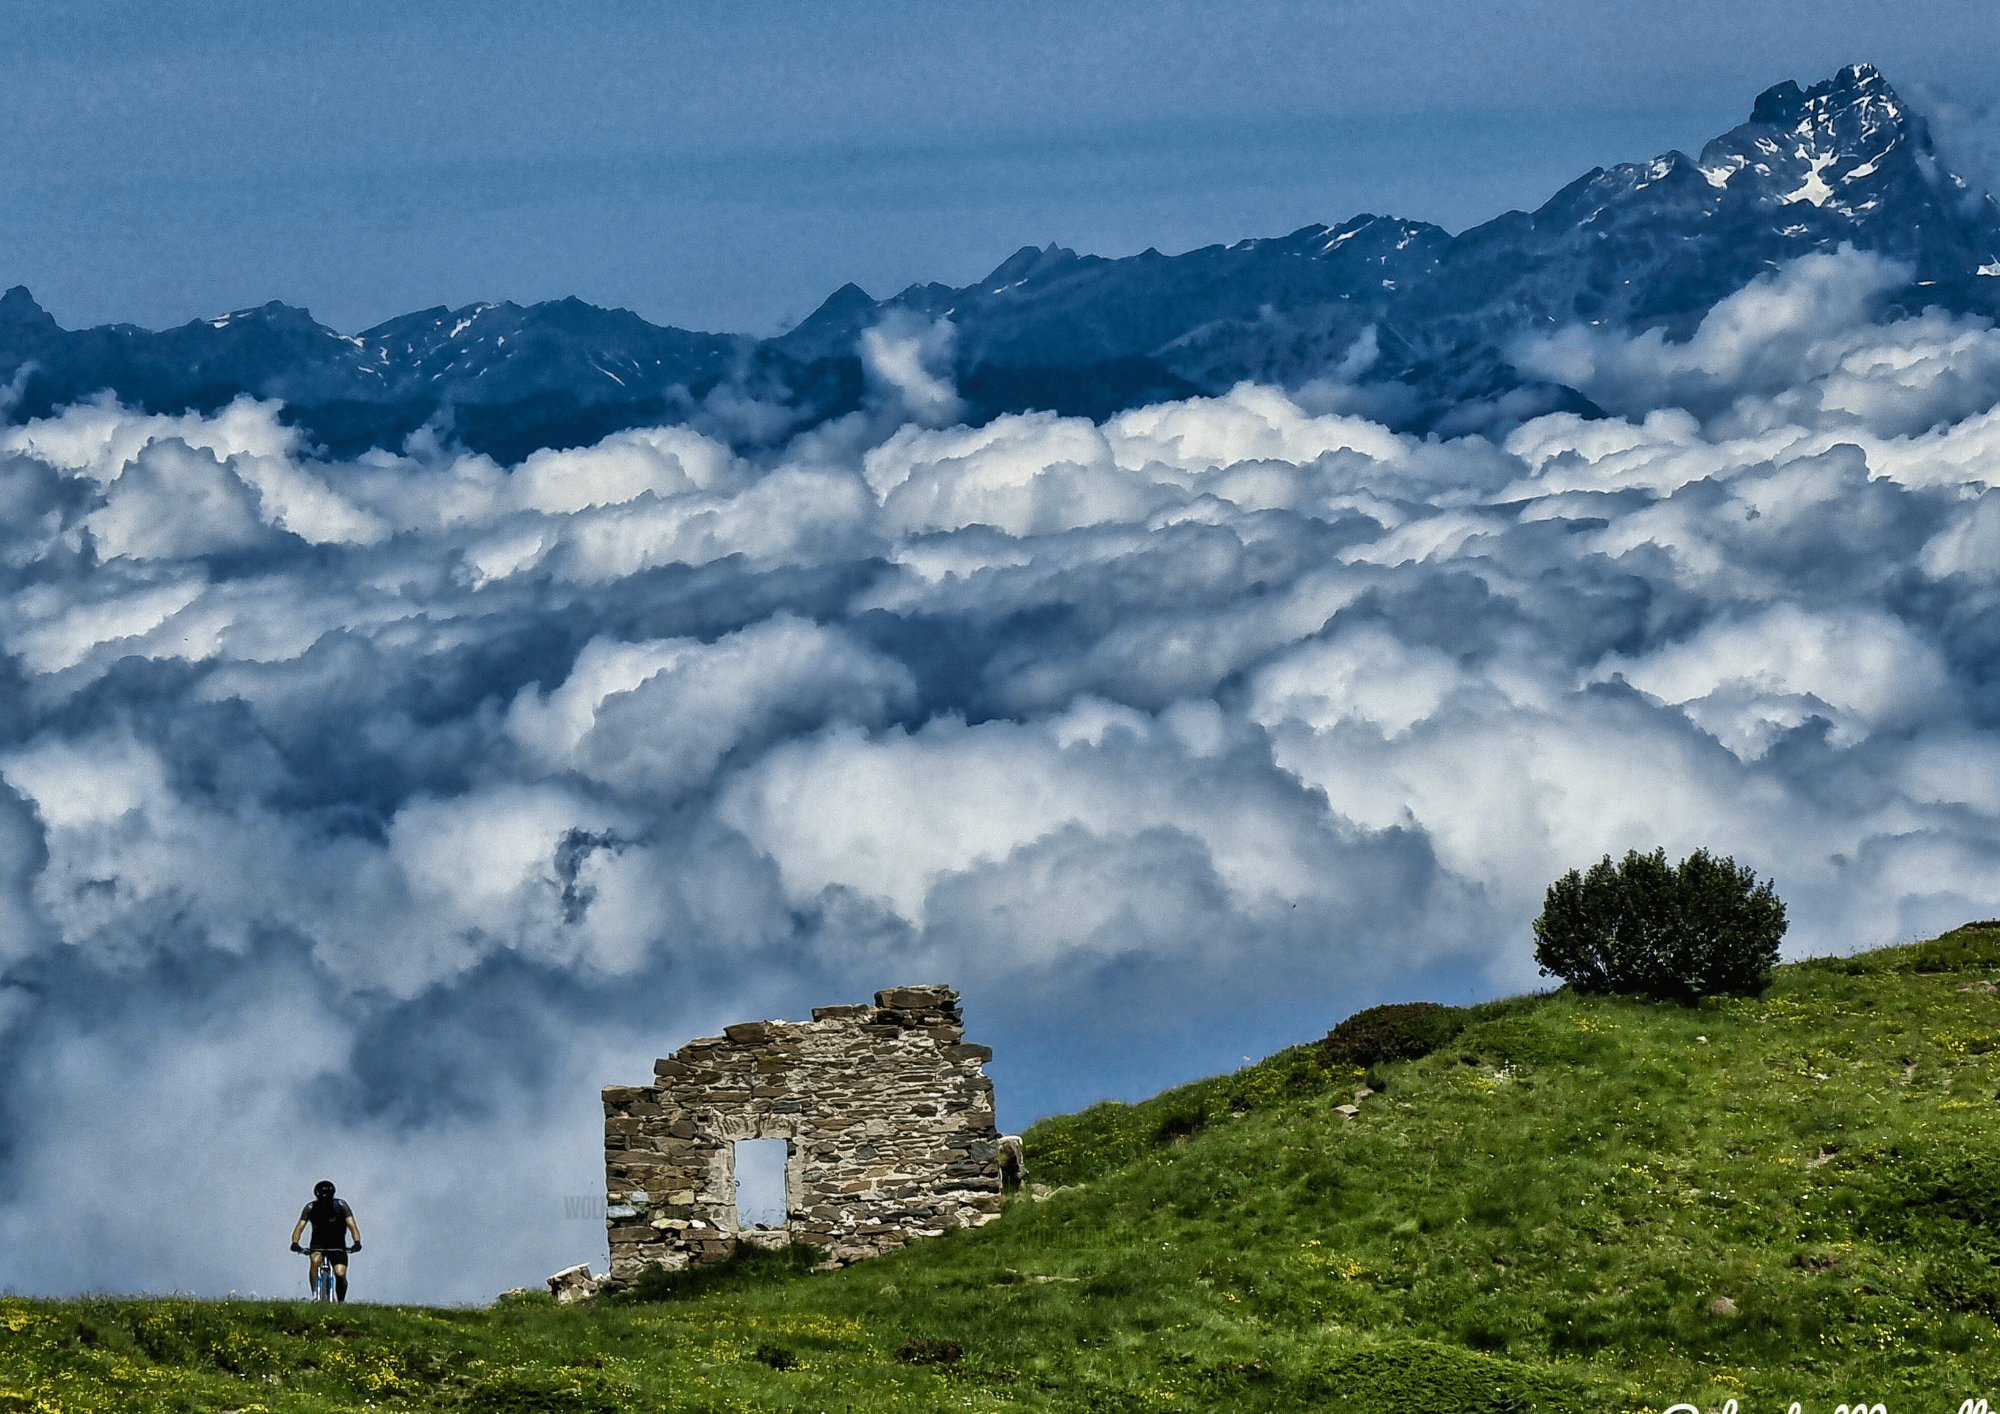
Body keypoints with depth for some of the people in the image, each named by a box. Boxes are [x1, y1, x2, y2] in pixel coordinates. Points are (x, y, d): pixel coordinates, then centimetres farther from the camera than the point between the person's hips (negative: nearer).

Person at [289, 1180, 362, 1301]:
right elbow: (300, 1227, -19)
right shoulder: (310, 1208, -12)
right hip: (318, 1244, 0)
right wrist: (295, 1243, -38)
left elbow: (352, 1225, -22)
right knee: (314, 1260, -32)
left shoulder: (341, 1205, -14)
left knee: (340, 1274, -18)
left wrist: (357, 1242, -39)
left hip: (337, 1245, 0)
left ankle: (341, 1303, 6)